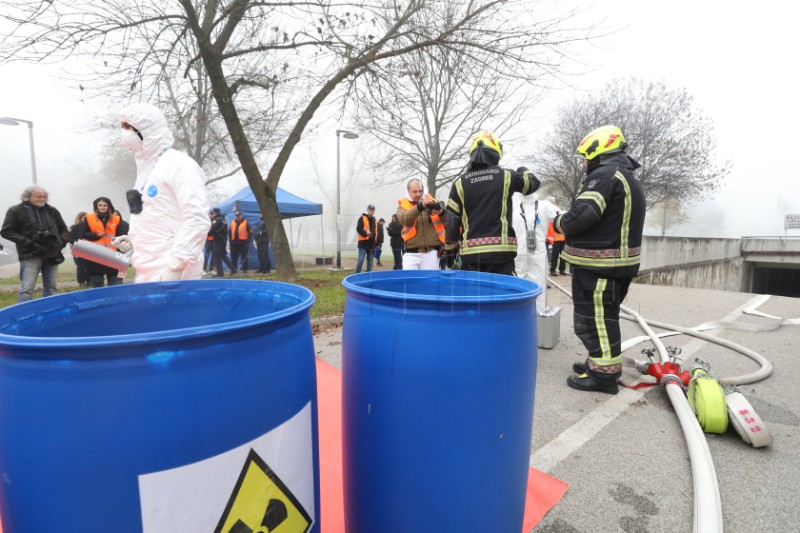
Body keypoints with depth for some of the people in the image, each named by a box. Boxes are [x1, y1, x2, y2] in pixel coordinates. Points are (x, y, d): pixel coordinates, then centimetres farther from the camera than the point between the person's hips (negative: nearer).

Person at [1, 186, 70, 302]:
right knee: (26, 288, -8)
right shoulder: (16, 210, 1)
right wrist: (27, 242, -14)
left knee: (51, 288, 8)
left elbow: (63, 229, 21)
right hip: (31, 255, -4)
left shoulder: (52, 211, 13)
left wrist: (62, 241, 2)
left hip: (52, 254, 4)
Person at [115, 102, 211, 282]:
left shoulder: (179, 164, -9)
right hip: (147, 273, 9)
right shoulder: (145, 167, 19)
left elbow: (198, 220, -19)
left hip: (171, 273, -9)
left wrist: (176, 265, -22)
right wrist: (133, 239, 12)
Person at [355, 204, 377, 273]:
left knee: (370, 261, 9)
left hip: (372, 243, 7)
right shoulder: (362, 218, 0)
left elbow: (376, 232, 22)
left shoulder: (374, 220, 20)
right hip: (363, 242, -6)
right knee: (361, 260, -11)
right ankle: (357, 275, -6)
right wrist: (366, 233, -24)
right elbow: (358, 229, -11)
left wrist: (376, 242, 15)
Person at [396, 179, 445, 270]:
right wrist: (420, 206, -32)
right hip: (412, 252, -1)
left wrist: (441, 211, -19)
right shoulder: (403, 205, 6)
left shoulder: (432, 201, 11)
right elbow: (404, 219, -17)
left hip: (431, 252, 1)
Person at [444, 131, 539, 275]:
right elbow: (533, 183, 22)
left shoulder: (460, 182, 4)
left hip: (470, 253, 1)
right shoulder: (506, 176, 2)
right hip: (501, 250, -1)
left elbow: (452, 221, 3)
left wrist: (450, 250, 12)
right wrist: (524, 171, 44)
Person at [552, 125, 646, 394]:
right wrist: (568, 222, 10)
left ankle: (604, 374, 7)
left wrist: (561, 223, -7)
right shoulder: (629, 179, 21)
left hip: (597, 266, -11)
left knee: (593, 319, -2)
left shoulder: (604, 175, -14)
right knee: (605, 316, 20)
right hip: (620, 262, 11)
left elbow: (583, 213, -27)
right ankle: (603, 362, 33)